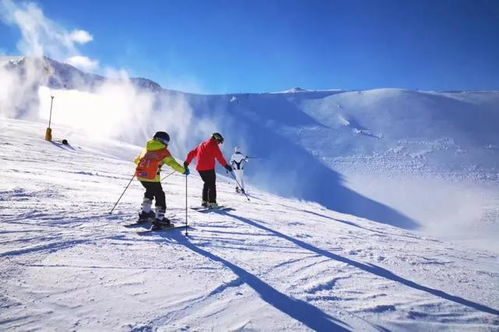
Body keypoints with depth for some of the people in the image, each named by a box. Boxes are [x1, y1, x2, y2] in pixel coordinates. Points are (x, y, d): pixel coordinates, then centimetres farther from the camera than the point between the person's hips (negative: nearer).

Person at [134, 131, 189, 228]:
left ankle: (145, 213, 34)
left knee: (149, 191, 31)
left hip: (140, 175, 7)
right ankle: (159, 219, -1)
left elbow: (136, 160, 28)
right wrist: (184, 170, 2)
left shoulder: (146, 149, 17)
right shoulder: (163, 151, -1)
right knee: (160, 196, 5)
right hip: (152, 177, -7)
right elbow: (172, 163, -8)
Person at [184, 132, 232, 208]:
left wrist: (186, 162, 28)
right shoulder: (213, 145, -3)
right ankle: (212, 202, -7)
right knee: (212, 184, 1)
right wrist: (226, 165, -8)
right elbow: (220, 157, -11)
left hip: (199, 168, 7)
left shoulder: (202, 144, 21)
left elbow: (192, 153, 22)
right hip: (208, 168, -7)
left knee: (207, 183, 20)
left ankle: (205, 201, 16)